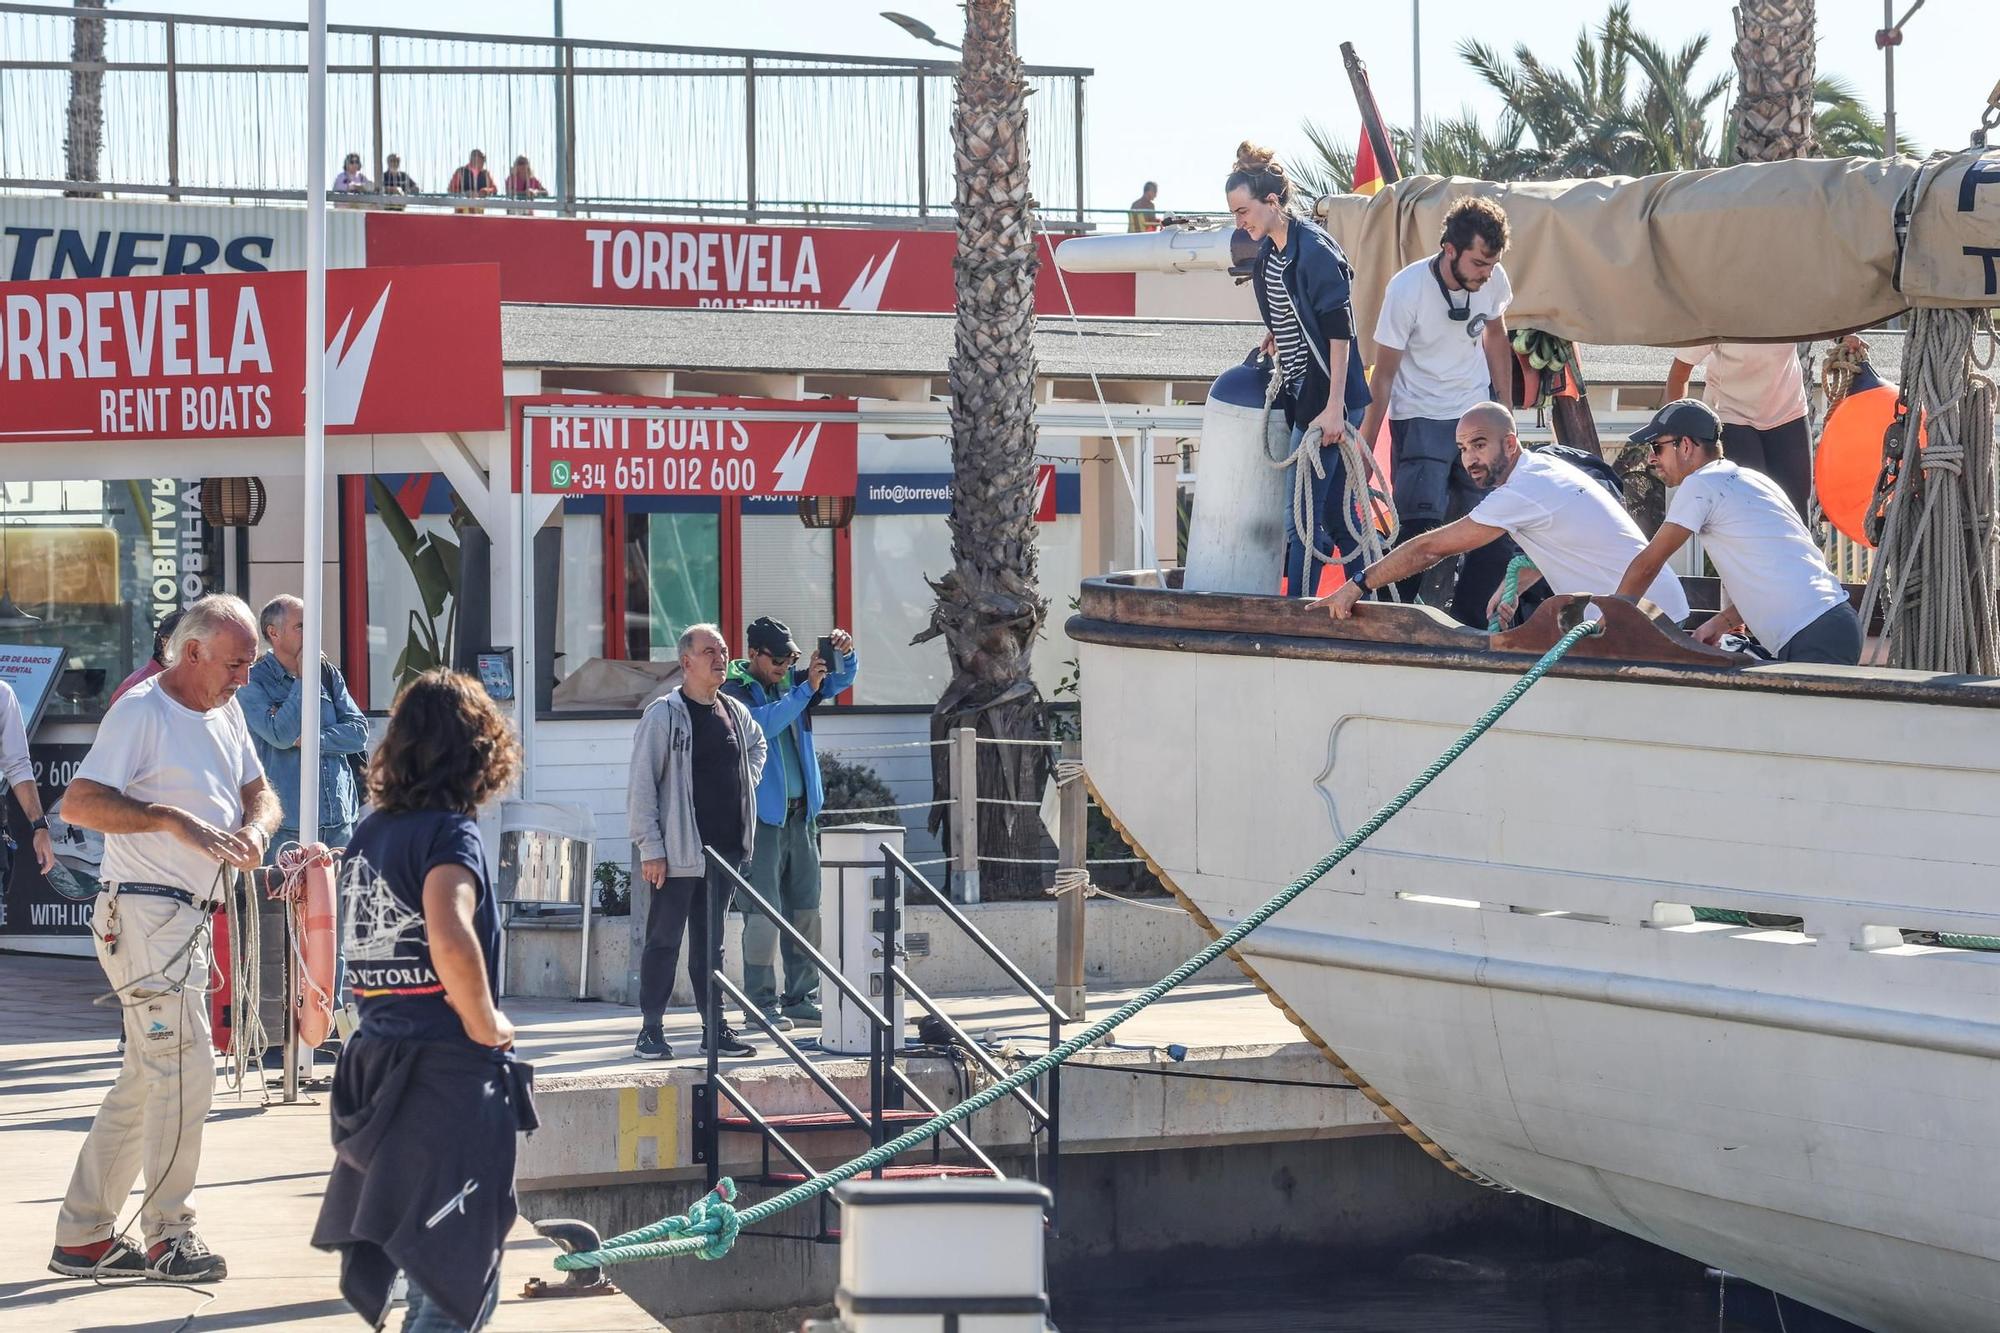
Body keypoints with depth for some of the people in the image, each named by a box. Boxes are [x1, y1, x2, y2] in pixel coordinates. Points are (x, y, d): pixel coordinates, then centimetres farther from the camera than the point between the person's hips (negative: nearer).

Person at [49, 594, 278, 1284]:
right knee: (186, 1066, -12)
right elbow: (78, 801, -20)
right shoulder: (141, 712, -12)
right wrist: (176, 820, -26)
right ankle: (168, 1236, -4)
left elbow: (258, 792, 19)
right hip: (145, 913, -9)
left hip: (191, 916, 9)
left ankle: (82, 1237, 17)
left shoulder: (225, 710, 15)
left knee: (147, 1078, 11)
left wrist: (254, 829, -5)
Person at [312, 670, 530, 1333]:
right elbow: (450, 938, -31)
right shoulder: (450, 834, -13)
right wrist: (485, 1023, -16)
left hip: (374, 1060, 8)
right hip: (448, 1075, -8)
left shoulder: (370, 831, 10)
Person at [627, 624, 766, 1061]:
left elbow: (757, 745, 35)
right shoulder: (664, 714, -8)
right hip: (680, 849, -6)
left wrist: (747, 785, 17)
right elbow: (642, 785, -10)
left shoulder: (735, 712, 11)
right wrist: (650, 848, -14)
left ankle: (715, 1029, 16)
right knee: (664, 940, 0)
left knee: (711, 942, 12)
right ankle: (650, 1030, 5)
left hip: (727, 847, 6)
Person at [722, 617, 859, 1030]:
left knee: (805, 906, 9)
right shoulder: (735, 690, -7)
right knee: (763, 911, -7)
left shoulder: (792, 682, 13)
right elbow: (762, 723, -23)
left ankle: (802, 996, 16)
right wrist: (805, 689, -27)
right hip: (762, 815, -7)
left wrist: (845, 654, -8)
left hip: (801, 812, 7)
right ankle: (761, 1001, -5)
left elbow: (841, 679, 14)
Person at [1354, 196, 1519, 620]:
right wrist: (1364, 450, -10)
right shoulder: (1406, 290, -20)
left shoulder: (1493, 280, -8)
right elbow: (1384, 375, -12)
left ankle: (1469, 620, 10)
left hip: (1476, 414, 5)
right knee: (1420, 526, -15)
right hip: (1420, 420, -5)